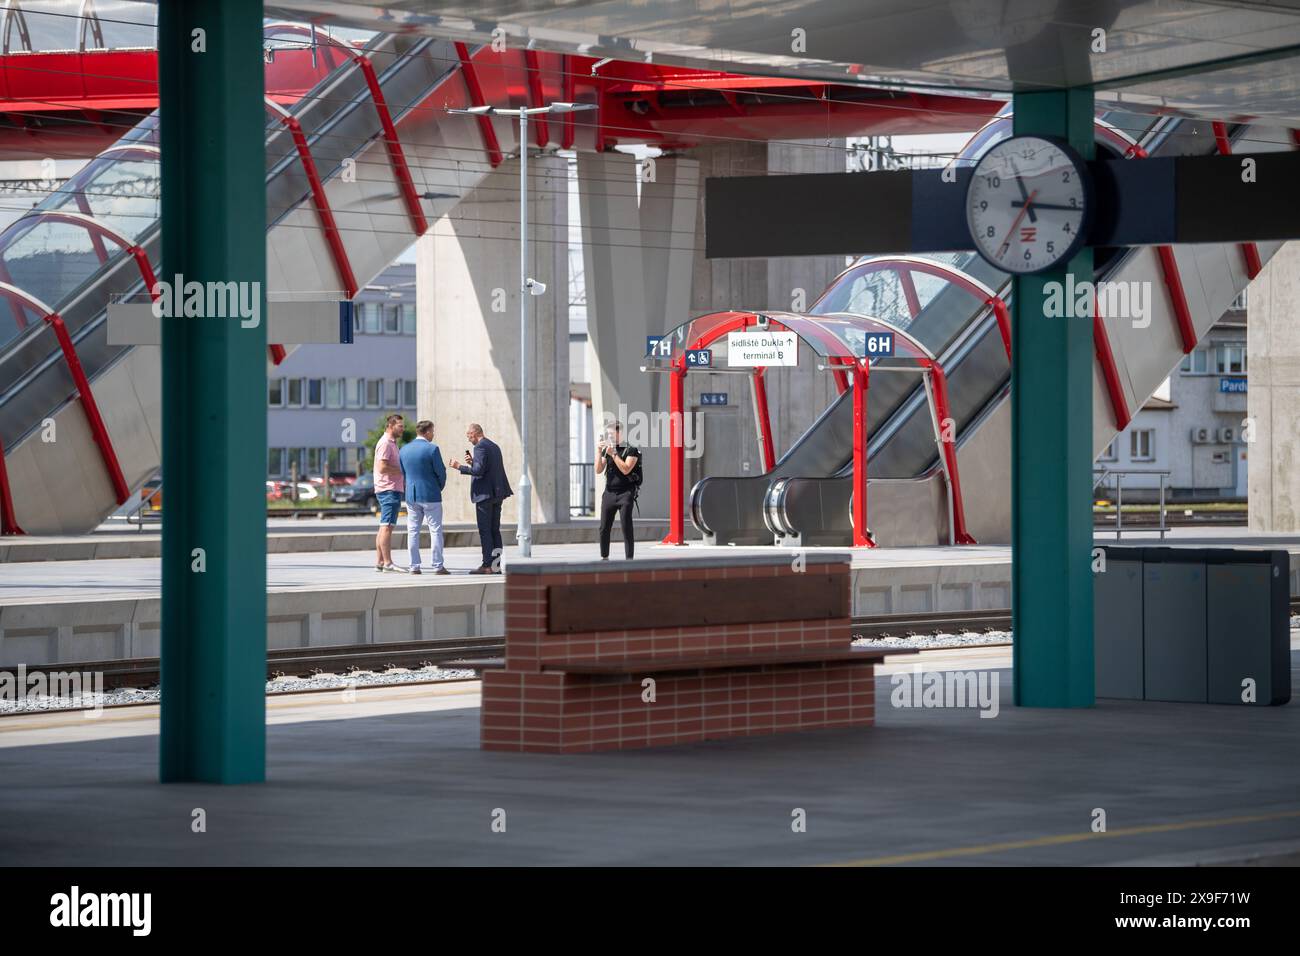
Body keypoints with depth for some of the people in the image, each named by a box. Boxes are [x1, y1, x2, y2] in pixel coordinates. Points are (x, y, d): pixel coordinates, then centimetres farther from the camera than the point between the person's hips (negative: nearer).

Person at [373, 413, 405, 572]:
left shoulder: (392, 443, 21)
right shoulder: (385, 443, -12)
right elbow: (382, 467, -22)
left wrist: (402, 481, 17)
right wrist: (402, 471, -13)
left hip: (393, 489, 11)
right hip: (388, 489, -11)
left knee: (384, 527, 10)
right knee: (387, 526, -11)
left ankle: (380, 562, 12)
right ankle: (387, 562, -14)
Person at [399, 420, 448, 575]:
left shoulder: (404, 450, 5)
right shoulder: (432, 449, -11)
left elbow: (403, 473, 11)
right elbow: (441, 473, -9)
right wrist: (439, 488, 10)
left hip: (411, 496, 5)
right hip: (431, 495, -5)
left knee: (413, 532, 7)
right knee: (435, 531, 1)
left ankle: (414, 566, 5)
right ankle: (437, 566, -1)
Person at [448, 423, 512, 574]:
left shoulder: (480, 447, -13)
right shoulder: (494, 446, 17)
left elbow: (479, 470, -21)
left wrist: (459, 466, -13)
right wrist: (473, 463, 16)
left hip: (485, 494, -9)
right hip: (497, 493, 9)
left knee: (485, 531, -7)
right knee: (495, 530, 11)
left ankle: (487, 565, -9)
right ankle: (496, 565, 11)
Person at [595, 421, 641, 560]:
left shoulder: (631, 450, -3)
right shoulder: (606, 449, 13)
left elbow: (625, 469, -15)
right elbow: (598, 470, 6)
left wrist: (613, 454, -15)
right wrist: (599, 452, -4)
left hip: (625, 493, -5)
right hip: (609, 493, 5)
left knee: (626, 527, -8)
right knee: (604, 528, 3)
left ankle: (629, 558, -6)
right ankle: (604, 557, 14)